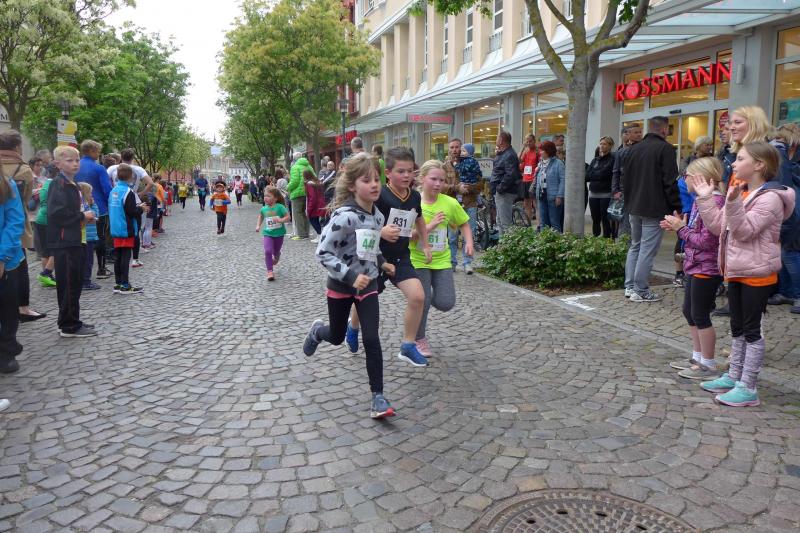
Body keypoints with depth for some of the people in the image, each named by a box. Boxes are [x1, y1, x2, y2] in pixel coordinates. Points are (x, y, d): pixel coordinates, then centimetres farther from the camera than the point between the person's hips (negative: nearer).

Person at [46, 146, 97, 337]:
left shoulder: (72, 184, 16)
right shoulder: (58, 184, -13)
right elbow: (56, 213, -24)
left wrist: (84, 217, 6)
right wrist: (82, 216, -15)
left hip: (73, 240, 10)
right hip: (63, 241, -10)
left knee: (75, 282, 14)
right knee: (69, 284, -4)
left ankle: (70, 322, 24)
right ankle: (69, 326, 3)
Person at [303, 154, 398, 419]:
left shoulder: (378, 215, 0)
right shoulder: (344, 215, -24)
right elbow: (323, 252, -23)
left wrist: (382, 263, 9)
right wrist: (351, 276, -28)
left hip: (368, 284, 4)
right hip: (341, 285, -4)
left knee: (372, 340, -6)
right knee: (337, 337, 15)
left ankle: (378, 396, 2)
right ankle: (317, 331, 52)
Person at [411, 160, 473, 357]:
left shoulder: (450, 203, -7)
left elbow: (464, 224, 10)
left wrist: (469, 243, -6)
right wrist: (429, 226, -25)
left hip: (441, 260, 3)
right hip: (418, 260, -2)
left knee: (446, 303, -5)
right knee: (422, 300, -6)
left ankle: (428, 296, 31)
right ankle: (420, 339, 19)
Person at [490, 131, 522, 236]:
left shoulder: (509, 155, -17)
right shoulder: (501, 154, 16)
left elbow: (510, 175, -27)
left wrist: (500, 188, -21)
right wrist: (493, 186, 14)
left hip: (505, 193, -11)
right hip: (499, 192, 11)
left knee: (505, 223, -9)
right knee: (500, 221, 19)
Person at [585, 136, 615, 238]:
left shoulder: (612, 159, -5)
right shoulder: (595, 160, 15)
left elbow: (603, 174, -15)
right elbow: (587, 175, 5)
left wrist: (590, 176, -6)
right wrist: (596, 176, -13)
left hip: (606, 194, -6)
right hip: (593, 194, 6)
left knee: (605, 220, -3)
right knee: (595, 220, 9)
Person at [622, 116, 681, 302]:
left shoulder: (633, 149, 11)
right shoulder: (665, 149, -10)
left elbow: (625, 180, 16)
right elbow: (670, 182, -13)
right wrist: (676, 208, -7)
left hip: (634, 208, 7)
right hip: (655, 209, -7)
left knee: (635, 246, 16)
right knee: (648, 249, -4)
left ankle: (630, 286, 16)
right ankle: (641, 291, -2)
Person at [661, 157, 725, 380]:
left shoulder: (714, 202, -21)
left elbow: (705, 241, -23)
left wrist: (681, 228, -14)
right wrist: (677, 226, 2)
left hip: (706, 269, -10)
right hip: (694, 266, 10)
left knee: (700, 316, 1)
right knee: (689, 312, 18)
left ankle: (708, 365, 14)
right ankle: (697, 357, 32)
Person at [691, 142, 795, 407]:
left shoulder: (769, 198, -16)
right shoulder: (741, 193, 11)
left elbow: (745, 231, -24)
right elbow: (718, 226, 9)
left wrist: (733, 203, -36)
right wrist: (705, 198, 4)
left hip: (757, 274, -9)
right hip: (736, 272, 9)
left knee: (751, 330, -1)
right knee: (737, 327, 17)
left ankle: (748, 388, 7)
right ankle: (733, 377, 29)